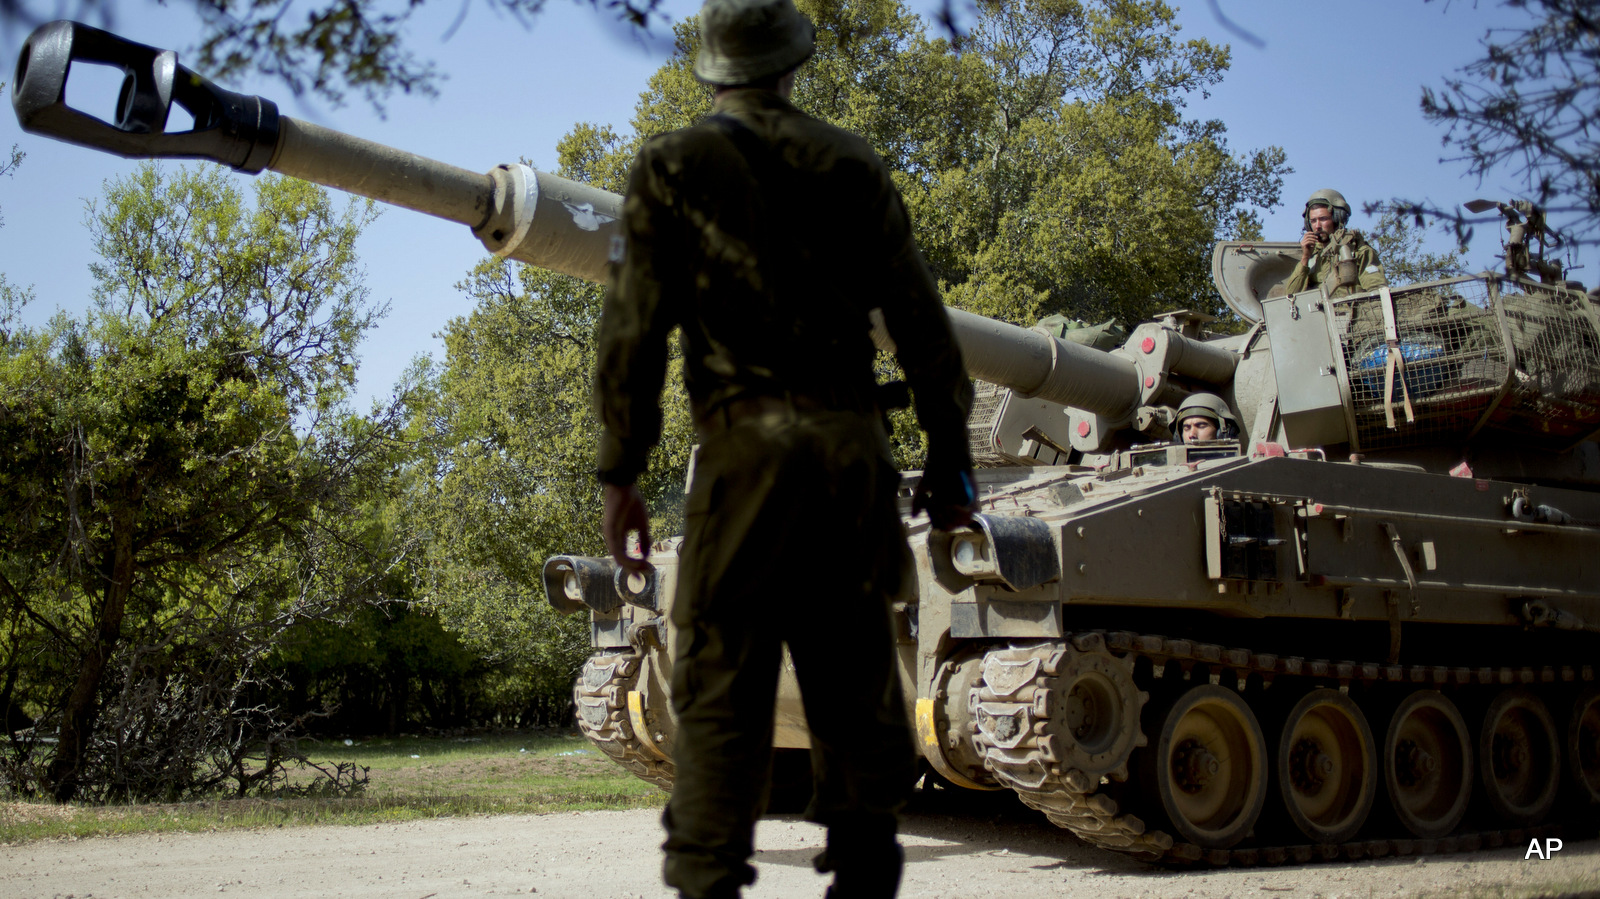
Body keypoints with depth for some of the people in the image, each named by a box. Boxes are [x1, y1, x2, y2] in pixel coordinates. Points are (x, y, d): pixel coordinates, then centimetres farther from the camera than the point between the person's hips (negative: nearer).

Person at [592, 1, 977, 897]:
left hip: (746, 450, -3)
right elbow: (923, 327, 9)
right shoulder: (853, 162, 12)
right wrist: (950, 459, 13)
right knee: (857, 682, 9)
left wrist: (621, 473, 2)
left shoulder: (672, 166, 5)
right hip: (854, 447, 3)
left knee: (722, 687, -2)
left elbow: (635, 333, -2)